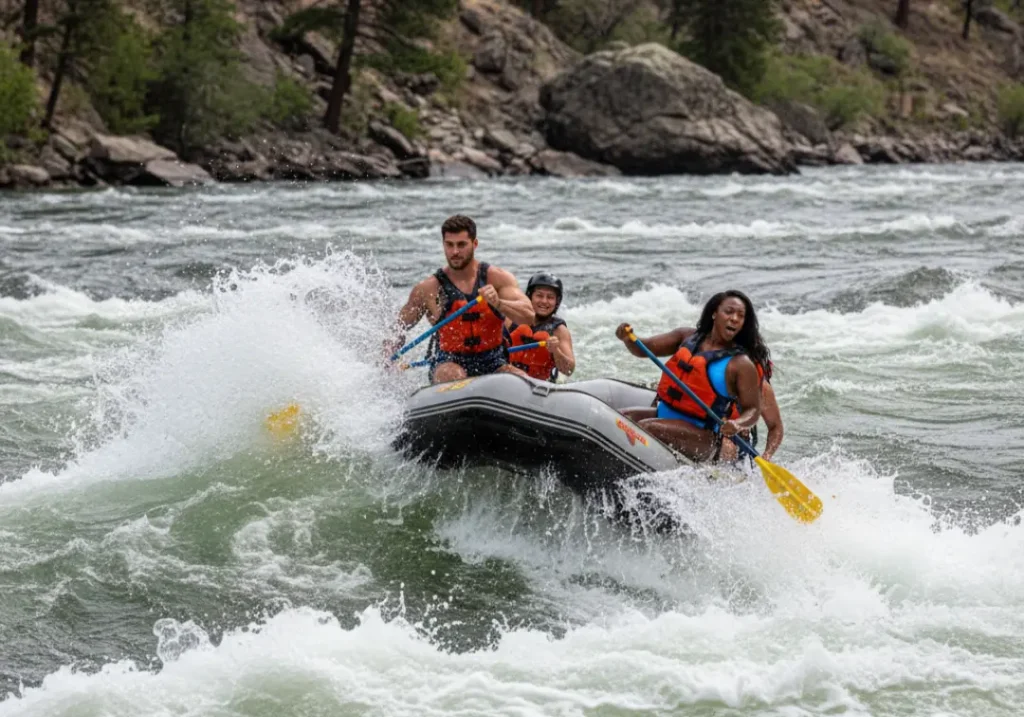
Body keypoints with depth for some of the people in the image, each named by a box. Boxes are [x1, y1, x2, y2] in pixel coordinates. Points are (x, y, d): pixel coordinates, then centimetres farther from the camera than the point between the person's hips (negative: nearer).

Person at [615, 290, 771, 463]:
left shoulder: (741, 364, -6)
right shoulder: (688, 337, 10)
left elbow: (753, 409, -6)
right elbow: (643, 349, 11)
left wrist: (738, 425, -28)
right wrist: (628, 339, -12)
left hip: (702, 437, -7)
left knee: (645, 428, -28)